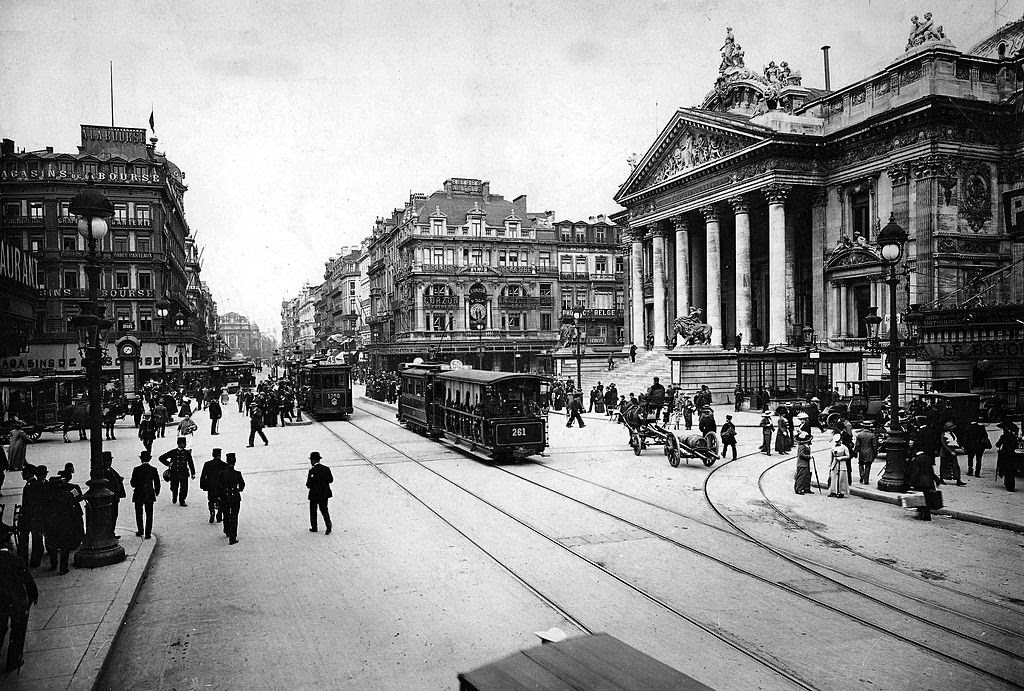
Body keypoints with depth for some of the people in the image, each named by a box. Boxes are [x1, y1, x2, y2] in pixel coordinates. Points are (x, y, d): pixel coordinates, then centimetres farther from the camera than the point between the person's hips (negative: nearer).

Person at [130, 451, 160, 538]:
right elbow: (157, 483, 1)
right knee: (149, 514, 8)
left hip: (138, 495, -1)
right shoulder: (153, 470, -5)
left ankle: (140, 531, 21)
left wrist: (131, 482, 14)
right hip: (150, 495, 1)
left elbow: (133, 484, -9)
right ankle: (148, 533, 7)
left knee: (139, 514, 15)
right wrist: (157, 492, 17)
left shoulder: (137, 469, -11)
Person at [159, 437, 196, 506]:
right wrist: (168, 464, -3)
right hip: (174, 473, 0)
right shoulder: (173, 452, 1)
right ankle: (174, 498, 38)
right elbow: (161, 458, 5)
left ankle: (182, 501, 11)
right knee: (174, 488, 8)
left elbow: (191, 463, 13)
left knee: (184, 488, -5)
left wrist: (193, 473, 13)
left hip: (184, 474, 0)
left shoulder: (187, 453, 6)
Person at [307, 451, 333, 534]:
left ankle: (314, 528, 25)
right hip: (325, 494, 4)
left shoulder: (312, 471, -19)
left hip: (314, 495, -4)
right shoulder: (326, 469, -4)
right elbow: (331, 480, 4)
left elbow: (308, 485, -18)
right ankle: (328, 526, -3)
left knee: (313, 511, 15)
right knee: (324, 510, 14)